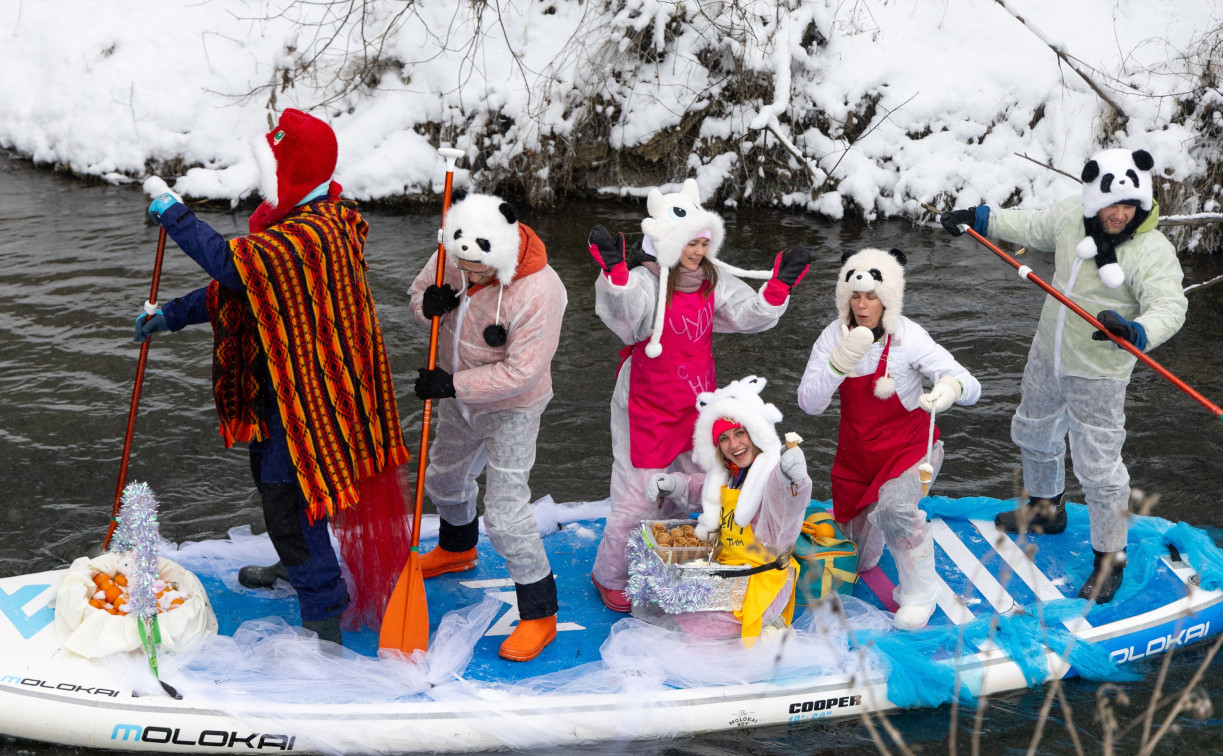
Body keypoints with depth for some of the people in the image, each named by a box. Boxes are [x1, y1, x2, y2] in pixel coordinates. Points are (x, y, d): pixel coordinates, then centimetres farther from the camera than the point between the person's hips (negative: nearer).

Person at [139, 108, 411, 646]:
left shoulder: (312, 235, -27)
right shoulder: (297, 223, 9)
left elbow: (233, 264, -39)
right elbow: (239, 283, 15)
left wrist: (176, 219, -26)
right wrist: (173, 314, 10)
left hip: (306, 392, -11)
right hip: (281, 382, 11)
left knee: (288, 495, -8)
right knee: (269, 475, 28)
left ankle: (323, 620, 1)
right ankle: (296, 567, 51)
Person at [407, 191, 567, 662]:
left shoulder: (538, 291, -34)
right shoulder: (453, 257, -16)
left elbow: (521, 373, -31)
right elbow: (421, 287, 3)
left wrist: (452, 384, -30)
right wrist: (428, 303, -22)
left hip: (510, 410, -7)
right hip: (459, 398, 7)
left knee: (505, 513, -11)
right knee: (444, 479, 28)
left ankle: (539, 614, 6)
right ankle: (456, 550, 60)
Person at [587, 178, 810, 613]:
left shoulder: (712, 280, 3)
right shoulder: (644, 280, -18)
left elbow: (749, 315, 3)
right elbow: (627, 313, -38)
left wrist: (779, 286, -12)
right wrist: (615, 272, -56)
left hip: (696, 406, 7)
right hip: (647, 409, -6)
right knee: (636, 499, 0)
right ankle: (609, 577, 21)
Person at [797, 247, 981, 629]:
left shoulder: (908, 337, -20)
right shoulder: (835, 335, -12)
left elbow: (971, 386, -22)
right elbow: (809, 403, -17)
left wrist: (952, 388, -47)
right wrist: (841, 360, -33)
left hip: (910, 445, -4)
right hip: (856, 451, 4)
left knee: (894, 507, -35)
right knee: (856, 555, 14)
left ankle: (919, 592, -11)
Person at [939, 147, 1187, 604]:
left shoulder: (1153, 251, -24)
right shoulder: (1071, 215, -8)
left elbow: (1169, 307, -32)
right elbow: (1034, 228, 12)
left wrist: (1134, 331, -52)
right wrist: (979, 220, 13)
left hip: (1097, 373, -7)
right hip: (1047, 355, 7)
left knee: (1098, 467, -4)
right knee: (1032, 431, 27)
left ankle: (1109, 559, 15)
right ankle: (1046, 507, 53)